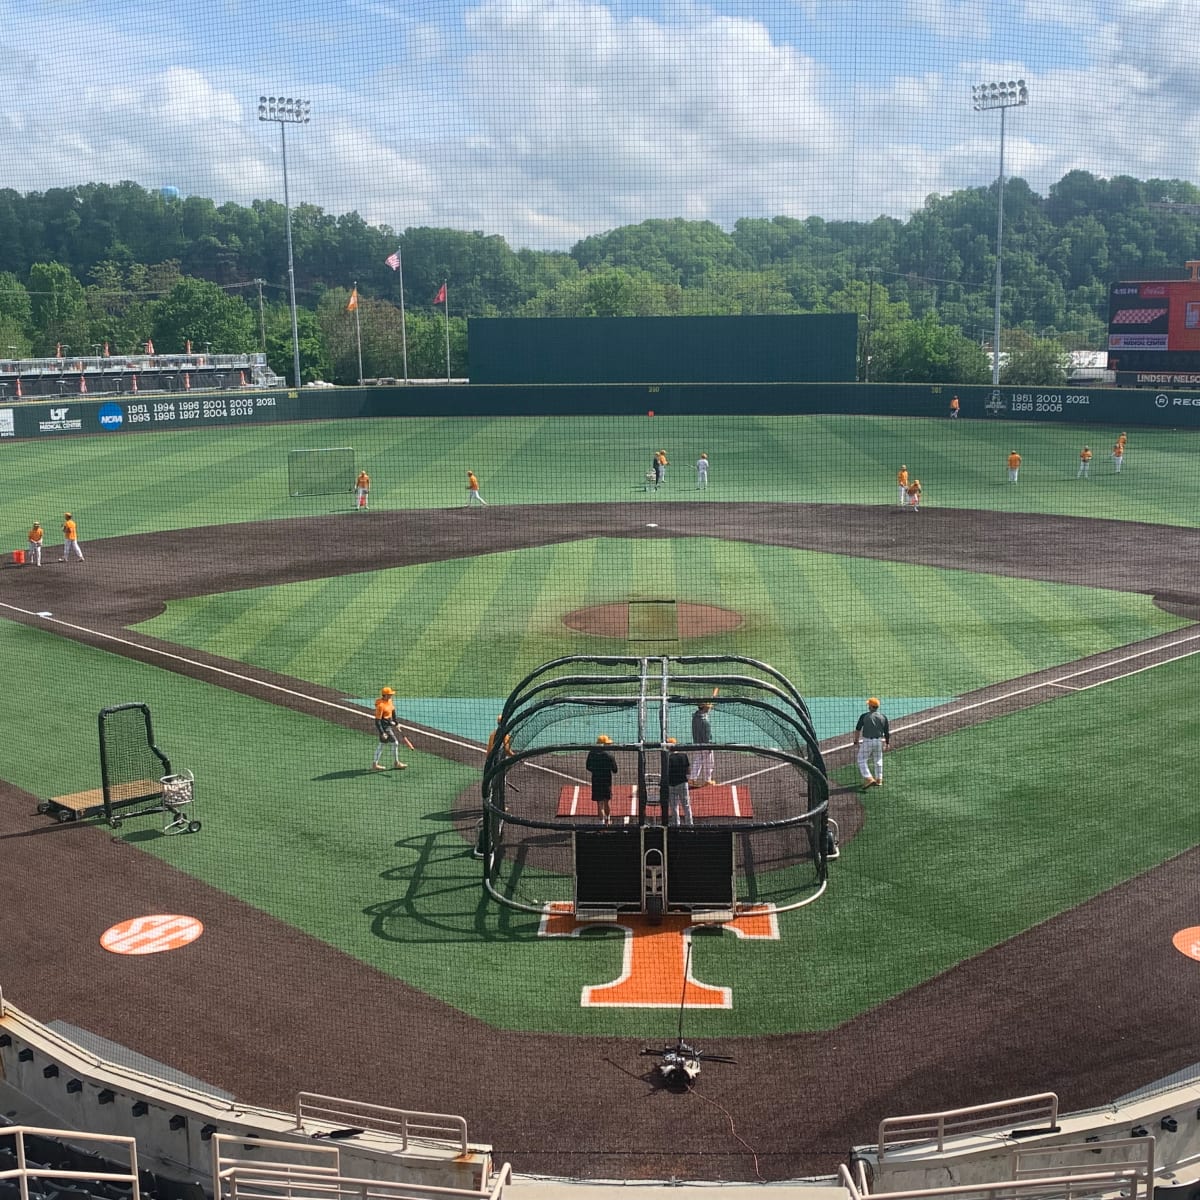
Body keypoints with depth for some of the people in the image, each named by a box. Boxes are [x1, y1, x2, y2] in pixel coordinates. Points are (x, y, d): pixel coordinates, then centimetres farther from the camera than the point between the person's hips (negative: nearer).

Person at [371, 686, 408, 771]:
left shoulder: (390, 700, 1)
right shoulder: (380, 705, -26)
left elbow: (393, 711, 18)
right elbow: (377, 721, -23)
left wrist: (397, 722, 19)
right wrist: (382, 733, -23)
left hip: (390, 724, 9)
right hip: (384, 727, -9)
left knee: (382, 744, 16)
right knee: (395, 743, -2)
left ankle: (375, 764, 26)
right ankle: (396, 763, 12)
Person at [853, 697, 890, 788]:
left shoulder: (864, 716, -9)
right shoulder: (883, 717, 0)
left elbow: (857, 730, -6)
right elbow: (887, 732, 5)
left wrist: (856, 741, 5)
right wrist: (887, 742, 17)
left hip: (867, 741, -4)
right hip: (879, 741, 4)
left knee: (861, 760, 6)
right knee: (878, 761, 19)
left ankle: (869, 779, -7)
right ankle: (879, 780, 24)